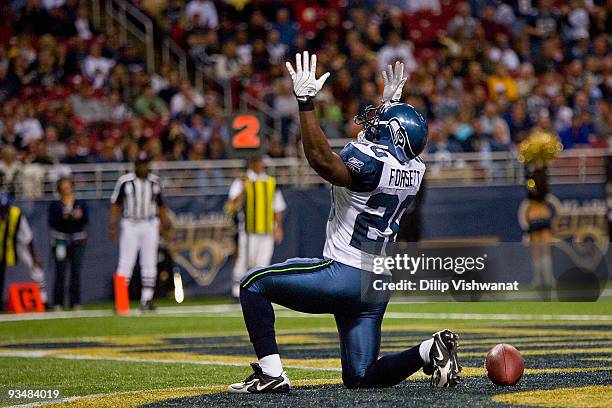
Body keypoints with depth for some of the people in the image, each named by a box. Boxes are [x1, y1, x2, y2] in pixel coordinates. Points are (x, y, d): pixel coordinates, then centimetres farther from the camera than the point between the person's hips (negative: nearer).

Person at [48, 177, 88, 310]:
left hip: (77, 240, 1)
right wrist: (63, 217, -18)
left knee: (76, 271, -2)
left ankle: (75, 302, 3)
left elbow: (86, 221, 3)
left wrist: (80, 216, -16)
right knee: (60, 272, -6)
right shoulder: (55, 205, 7)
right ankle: (58, 303, -3)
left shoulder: (81, 203, 11)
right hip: (60, 239, -1)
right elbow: (52, 222, -4)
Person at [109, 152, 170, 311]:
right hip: (130, 225, -4)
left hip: (150, 226, 4)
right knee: (126, 262, -7)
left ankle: (147, 299, 7)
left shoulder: (155, 182, 8)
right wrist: (113, 225, -9)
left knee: (149, 263, 3)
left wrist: (165, 221, 2)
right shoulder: (125, 182, -3)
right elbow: (116, 204, -1)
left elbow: (160, 205, 15)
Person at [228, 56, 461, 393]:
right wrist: (391, 101, 36)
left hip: (343, 275, -8)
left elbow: (321, 158, -33)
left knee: (253, 284, 6)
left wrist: (306, 101, -34)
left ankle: (271, 373, -3)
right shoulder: (413, 169, 8)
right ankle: (429, 351, -6)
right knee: (360, 377, 15)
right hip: (379, 285, 8)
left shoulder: (370, 160, -17)